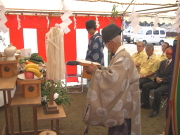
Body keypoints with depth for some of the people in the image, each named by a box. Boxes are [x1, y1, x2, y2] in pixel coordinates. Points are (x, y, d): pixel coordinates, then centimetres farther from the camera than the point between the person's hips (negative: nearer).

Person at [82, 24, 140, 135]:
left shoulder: (123, 58, -24)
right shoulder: (121, 55, 8)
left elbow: (112, 77, -33)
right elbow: (114, 72, 16)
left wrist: (95, 71, -20)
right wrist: (99, 68, 4)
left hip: (123, 103, -10)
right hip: (119, 100, 10)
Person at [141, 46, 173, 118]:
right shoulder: (163, 62, 17)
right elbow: (158, 71, 15)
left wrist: (162, 79, -19)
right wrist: (157, 77, -7)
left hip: (168, 83, -8)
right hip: (159, 81, 8)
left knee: (157, 91, -33)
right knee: (145, 86, -6)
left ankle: (156, 109, -13)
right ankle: (146, 104, 8)